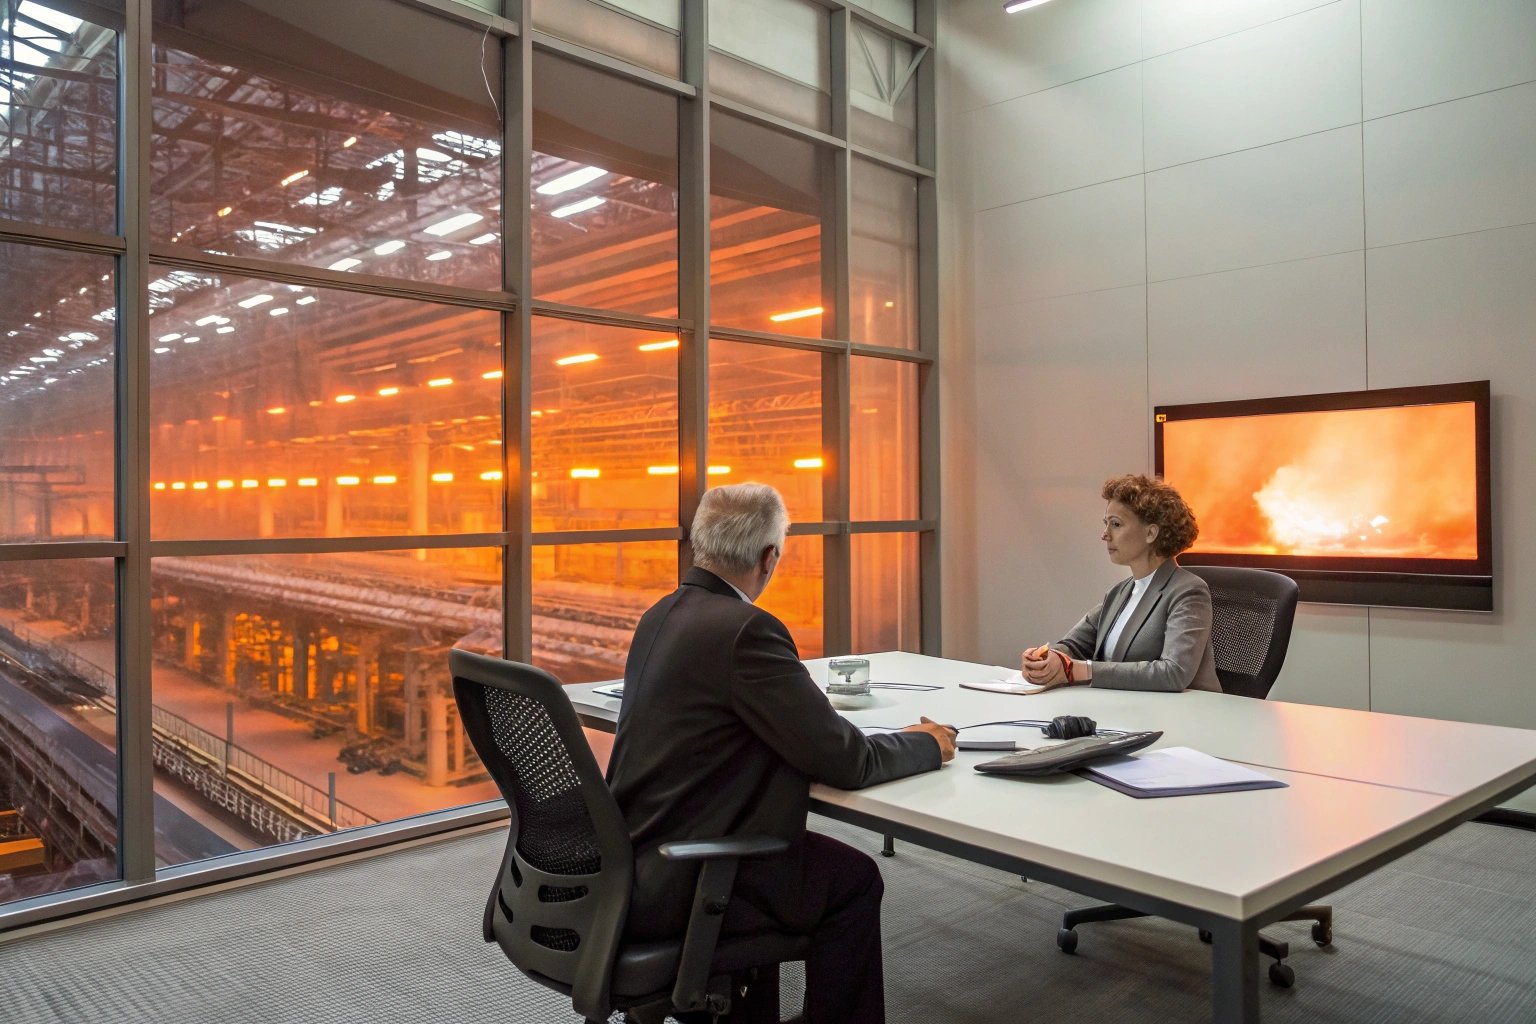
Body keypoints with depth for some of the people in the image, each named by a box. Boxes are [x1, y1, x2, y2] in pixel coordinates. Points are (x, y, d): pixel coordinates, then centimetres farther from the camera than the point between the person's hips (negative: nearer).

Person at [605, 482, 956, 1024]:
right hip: (669, 884, -9)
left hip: (625, 857, 9)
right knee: (853, 878, 7)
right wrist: (927, 743, -2)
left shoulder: (662, 614, 3)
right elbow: (847, 761, -19)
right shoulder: (746, 630, -23)